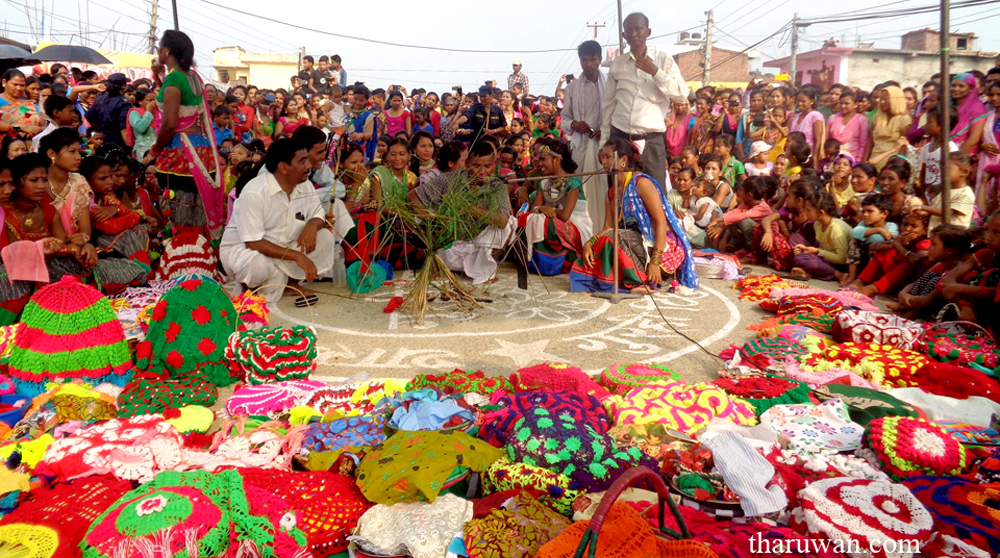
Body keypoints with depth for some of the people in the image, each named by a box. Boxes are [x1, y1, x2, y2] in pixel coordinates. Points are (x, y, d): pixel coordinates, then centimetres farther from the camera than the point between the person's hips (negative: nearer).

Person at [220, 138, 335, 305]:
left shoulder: (305, 186, -6)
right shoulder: (254, 193, -26)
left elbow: (319, 216, 5)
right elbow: (253, 243, -29)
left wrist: (312, 225, -22)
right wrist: (297, 256, -34)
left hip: (281, 249, 6)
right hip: (241, 249, -6)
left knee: (325, 236, -12)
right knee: (258, 263, -41)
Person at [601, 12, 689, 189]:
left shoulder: (663, 59, 3)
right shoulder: (617, 63, 8)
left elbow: (682, 94, -5)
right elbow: (608, 103, 12)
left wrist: (655, 72, -13)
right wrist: (605, 138, 10)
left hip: (651, 140, -2)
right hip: (619, 138, 2)